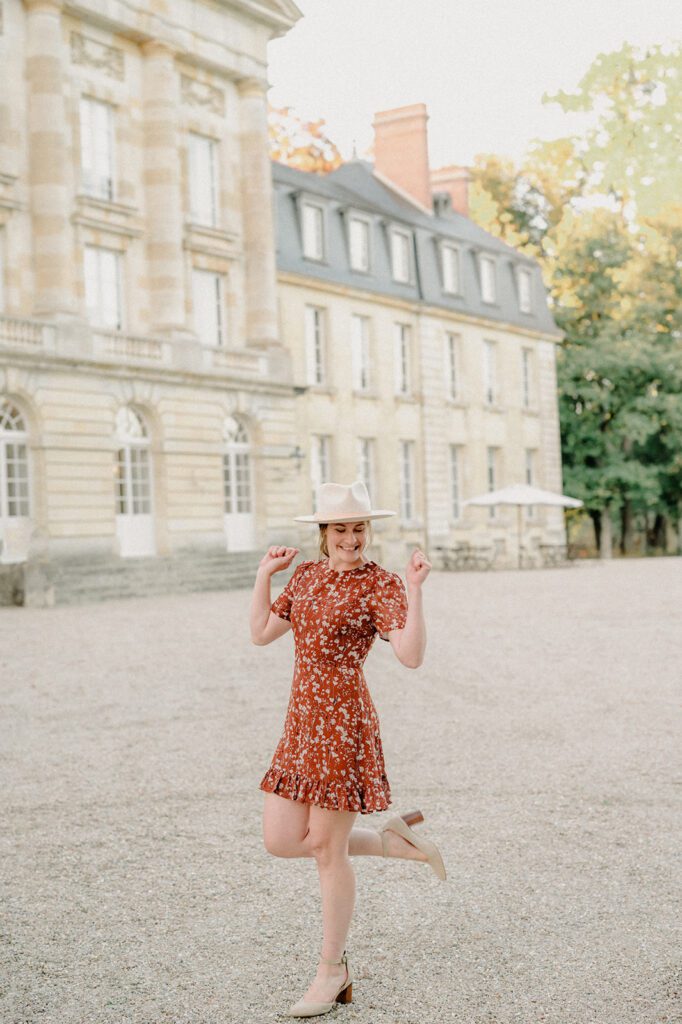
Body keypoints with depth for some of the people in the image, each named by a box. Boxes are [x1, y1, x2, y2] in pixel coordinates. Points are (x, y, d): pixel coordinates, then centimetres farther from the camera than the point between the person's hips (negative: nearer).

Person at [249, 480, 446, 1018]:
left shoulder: (380, 583, -9)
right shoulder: (307, 574, 11)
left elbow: (412, 655, -20)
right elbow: (262, 632, 15)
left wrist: (415, 590, -27)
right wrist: (265, 573, 9)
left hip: (343, 724, -7)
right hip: (301, 724, 7)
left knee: (328, 850, 2)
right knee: (281, 841, 5)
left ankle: (332, 971, 20)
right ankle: (389, 840, 22)